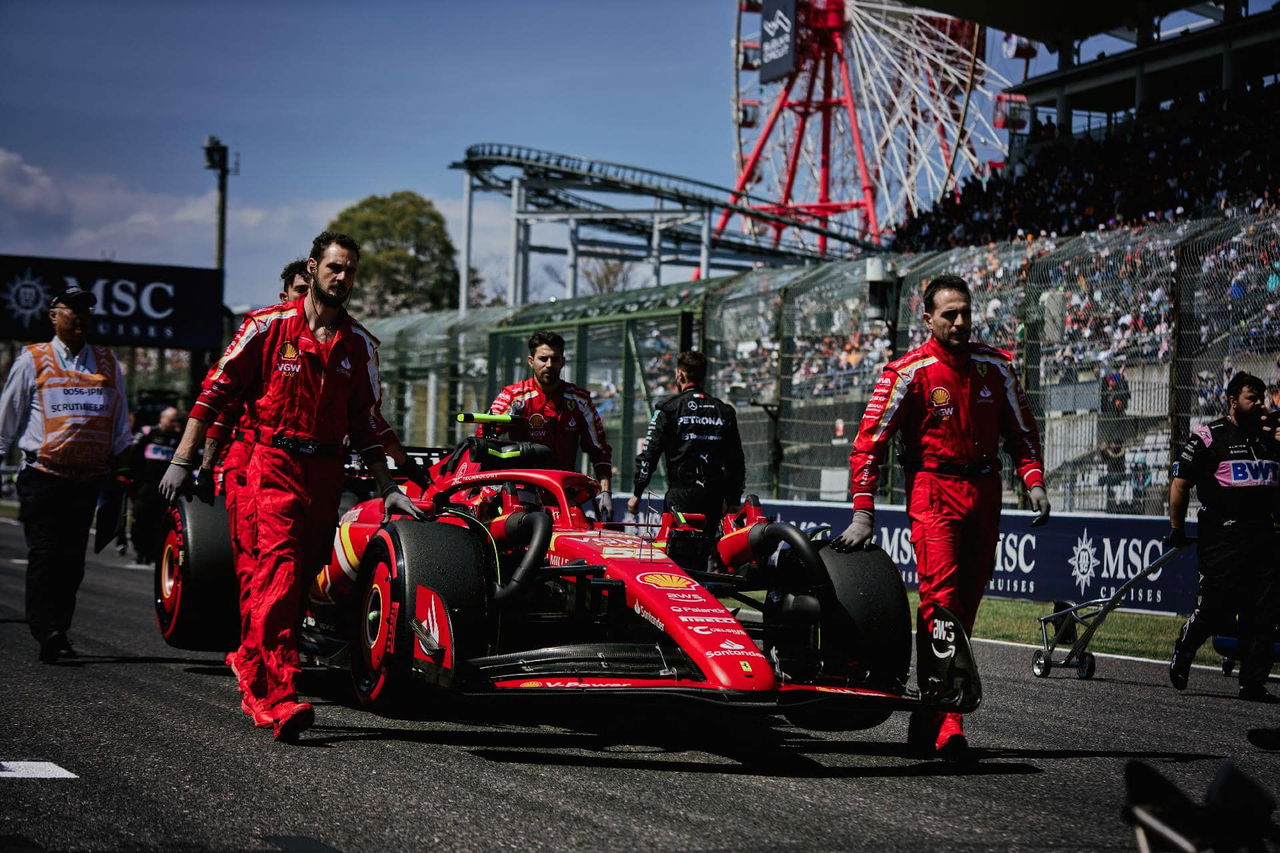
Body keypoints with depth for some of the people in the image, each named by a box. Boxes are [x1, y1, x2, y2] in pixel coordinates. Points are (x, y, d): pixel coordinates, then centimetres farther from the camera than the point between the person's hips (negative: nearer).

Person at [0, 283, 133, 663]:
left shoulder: (108, 364, 15)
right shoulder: (32, 361, 6)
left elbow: (120, 428, 20)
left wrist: (121, 474, 15)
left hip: (89, 477, 3)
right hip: (43, 476, -3)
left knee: (72, 560, 5)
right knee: (45, 556, -10)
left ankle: (58, 633, 12)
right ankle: (47, 635, -13)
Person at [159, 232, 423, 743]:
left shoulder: (359, 345, 13)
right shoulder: (268, 326, 1)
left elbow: (366, 423, 20)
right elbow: (216, 390, 2)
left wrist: (387, 489, 16)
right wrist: (183, 461, -2)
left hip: (326, 474, 5)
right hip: (273, 465, -4)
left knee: (298, 582, 4)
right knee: (279, 574, -16)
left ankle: (255, 682, 19)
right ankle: (280, 699, -22)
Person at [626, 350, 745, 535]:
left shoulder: (668, 408, -2)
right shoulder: (724, 411, 12)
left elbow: (649, 453, -4)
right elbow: (736, 460, 14)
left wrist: (637, 493, 1)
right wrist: (733, 500, 20)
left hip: (681, 494, -4)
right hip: (714, 497, 4)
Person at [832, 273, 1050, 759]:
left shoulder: (994, 367, 8)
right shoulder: (910, 373, -6)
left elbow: (1021, 429, 18)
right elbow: (869, 443, -6)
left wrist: (1034, 480, 2)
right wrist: (863, 513, -13)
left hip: (984, 498, 5)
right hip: (934, 495, -5)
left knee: (964, 609, 5)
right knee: (941, 601, -17)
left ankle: (926, 724, 14)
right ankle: (945, 725, -20)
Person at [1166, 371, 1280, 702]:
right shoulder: (1208, 436, 0)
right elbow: (1179, 483, -1)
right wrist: (1176, 530, -1)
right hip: (1222, 536, -5)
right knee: (1214, 610, -7)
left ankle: (1253, 684, 8)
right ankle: (1183, 651, 21)